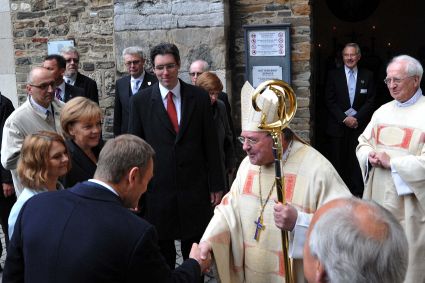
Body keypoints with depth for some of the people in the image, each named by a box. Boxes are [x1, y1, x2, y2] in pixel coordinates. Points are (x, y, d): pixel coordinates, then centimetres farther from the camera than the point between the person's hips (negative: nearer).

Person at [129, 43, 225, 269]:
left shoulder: (199, 97, 0)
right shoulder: (140, 101, -1)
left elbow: (211, 144, 3)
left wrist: (216, 185, 3)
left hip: (194, 189, 1)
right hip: (156, 190, 0)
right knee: (162, 256, 13)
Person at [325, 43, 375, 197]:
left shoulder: (367, 76, 8)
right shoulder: (333, 75, 5)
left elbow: (370, 101, 3)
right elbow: (330, 100, 0)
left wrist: (356, 118, -9)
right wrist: (344, 118, -10)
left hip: (359, 125, 0)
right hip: (338, 125, 0)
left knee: (357, 161, -1)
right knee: (337, 161, 0)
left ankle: (357, 193, 7)